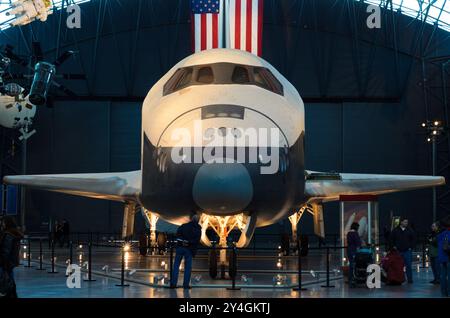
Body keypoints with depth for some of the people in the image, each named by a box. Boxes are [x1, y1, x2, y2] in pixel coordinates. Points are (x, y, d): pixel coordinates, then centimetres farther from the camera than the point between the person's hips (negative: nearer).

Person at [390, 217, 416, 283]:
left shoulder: (410, 231, 5)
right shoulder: (395, 230, 5)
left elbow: (413, 240, 9)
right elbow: (391, 239, 11)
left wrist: (411, 247, 0)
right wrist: (393, 246, 1)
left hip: (407, 251, -1)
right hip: (398, 251, 1)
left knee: (408, 266, -4)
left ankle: (410, 280, 1)